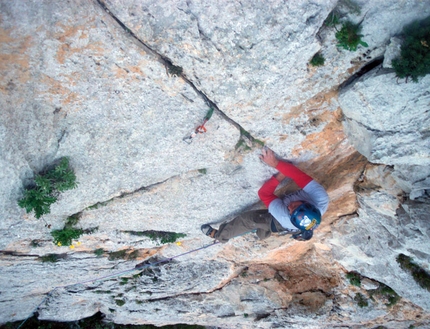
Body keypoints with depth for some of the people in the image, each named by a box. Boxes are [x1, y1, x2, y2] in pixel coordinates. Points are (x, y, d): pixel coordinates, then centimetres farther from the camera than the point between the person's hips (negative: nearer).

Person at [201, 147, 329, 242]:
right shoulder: (321, 198, -43)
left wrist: (280, 176, -30)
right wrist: (276, 163, -42)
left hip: (279, 224, -5)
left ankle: (219, 235, 24)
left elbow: (264, 194, -36)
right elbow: (300, 176, -40)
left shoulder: (287, 219, -47)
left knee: (246, 219, 0)